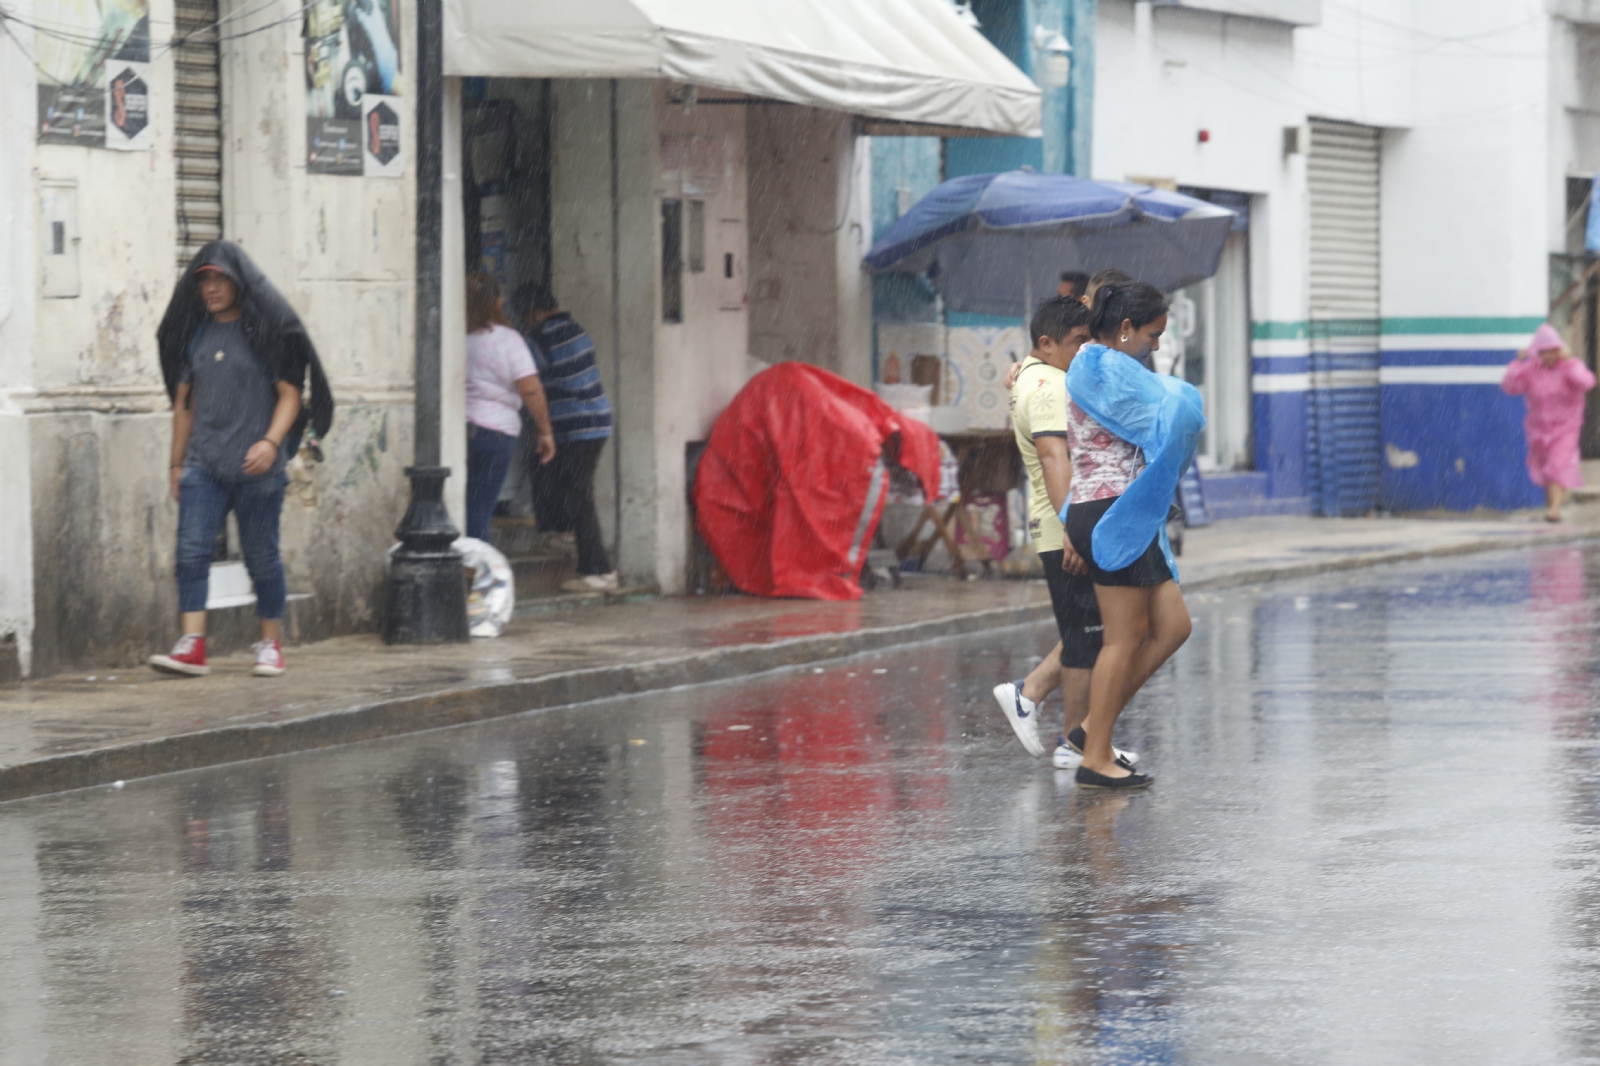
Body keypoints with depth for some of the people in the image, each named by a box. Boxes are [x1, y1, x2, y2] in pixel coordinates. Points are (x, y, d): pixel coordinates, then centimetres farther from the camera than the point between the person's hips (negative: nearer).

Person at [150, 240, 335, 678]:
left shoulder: (268, 329, -1)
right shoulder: (195, 332, 12)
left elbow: (289, 394, -4)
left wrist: (271, 441, -20)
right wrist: (177, 462, 16)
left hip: (256, 467, -4)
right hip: (203, 464, 4)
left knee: (261, 555, 4)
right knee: (191, 550, -10)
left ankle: (271, 644, 17)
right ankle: (192, 646, -14)